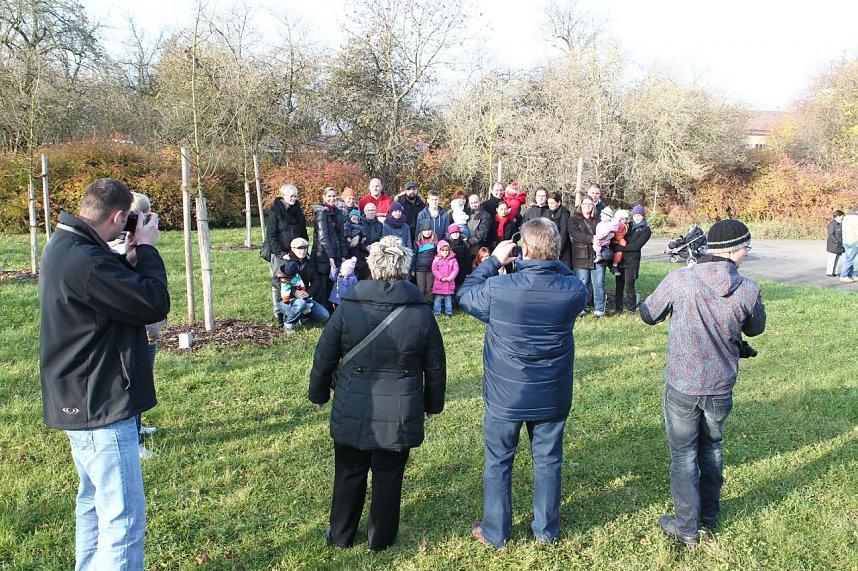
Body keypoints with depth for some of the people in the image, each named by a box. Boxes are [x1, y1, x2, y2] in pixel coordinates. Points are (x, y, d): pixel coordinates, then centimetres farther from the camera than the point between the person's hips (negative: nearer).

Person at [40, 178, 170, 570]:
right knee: (124, 519, -4)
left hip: (80, 402, 11)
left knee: (93, 503, 24)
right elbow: (155, 304, -21)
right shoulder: (86, 261, -26)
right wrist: (146, 250, -10)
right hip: (101, 407, -11)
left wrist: (130, 258, -2)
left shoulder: (62, 246, 7)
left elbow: (112, 287, 15)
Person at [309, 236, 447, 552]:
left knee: (349, 475, 17)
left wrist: (319, 393, 14)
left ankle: (341, 535, 34)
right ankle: (381, 539, 29)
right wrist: (433, 403, 16)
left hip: (352, 412, 0)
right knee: (388, 478, 15)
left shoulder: (348, 307, -10)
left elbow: (324, 357, -2)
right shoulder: (421, 312, -8)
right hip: (400, 414, 0)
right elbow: (435, 366, 1)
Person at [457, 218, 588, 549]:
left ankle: (495, 533, 29)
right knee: (548, 461, 19)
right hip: (553, 397, 2)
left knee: (498, 463, 16)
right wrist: (551, 262, 0)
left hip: (506, 397, -2)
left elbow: (464, 293, -2)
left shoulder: (497, 289, -22)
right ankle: (546, 530, 35)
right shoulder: (574, 290, -15)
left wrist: (495, 260, 2)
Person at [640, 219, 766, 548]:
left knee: (684, 456, 12)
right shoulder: (748, 291, -13)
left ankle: (687, 529, 21)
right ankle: (709, 517, 38)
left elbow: (647, 314, -3)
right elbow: (755, 329, 7)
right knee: (711, 449, 23)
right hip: (721, 387, 2)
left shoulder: (678, 280, -18)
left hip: (682, 386, -2)